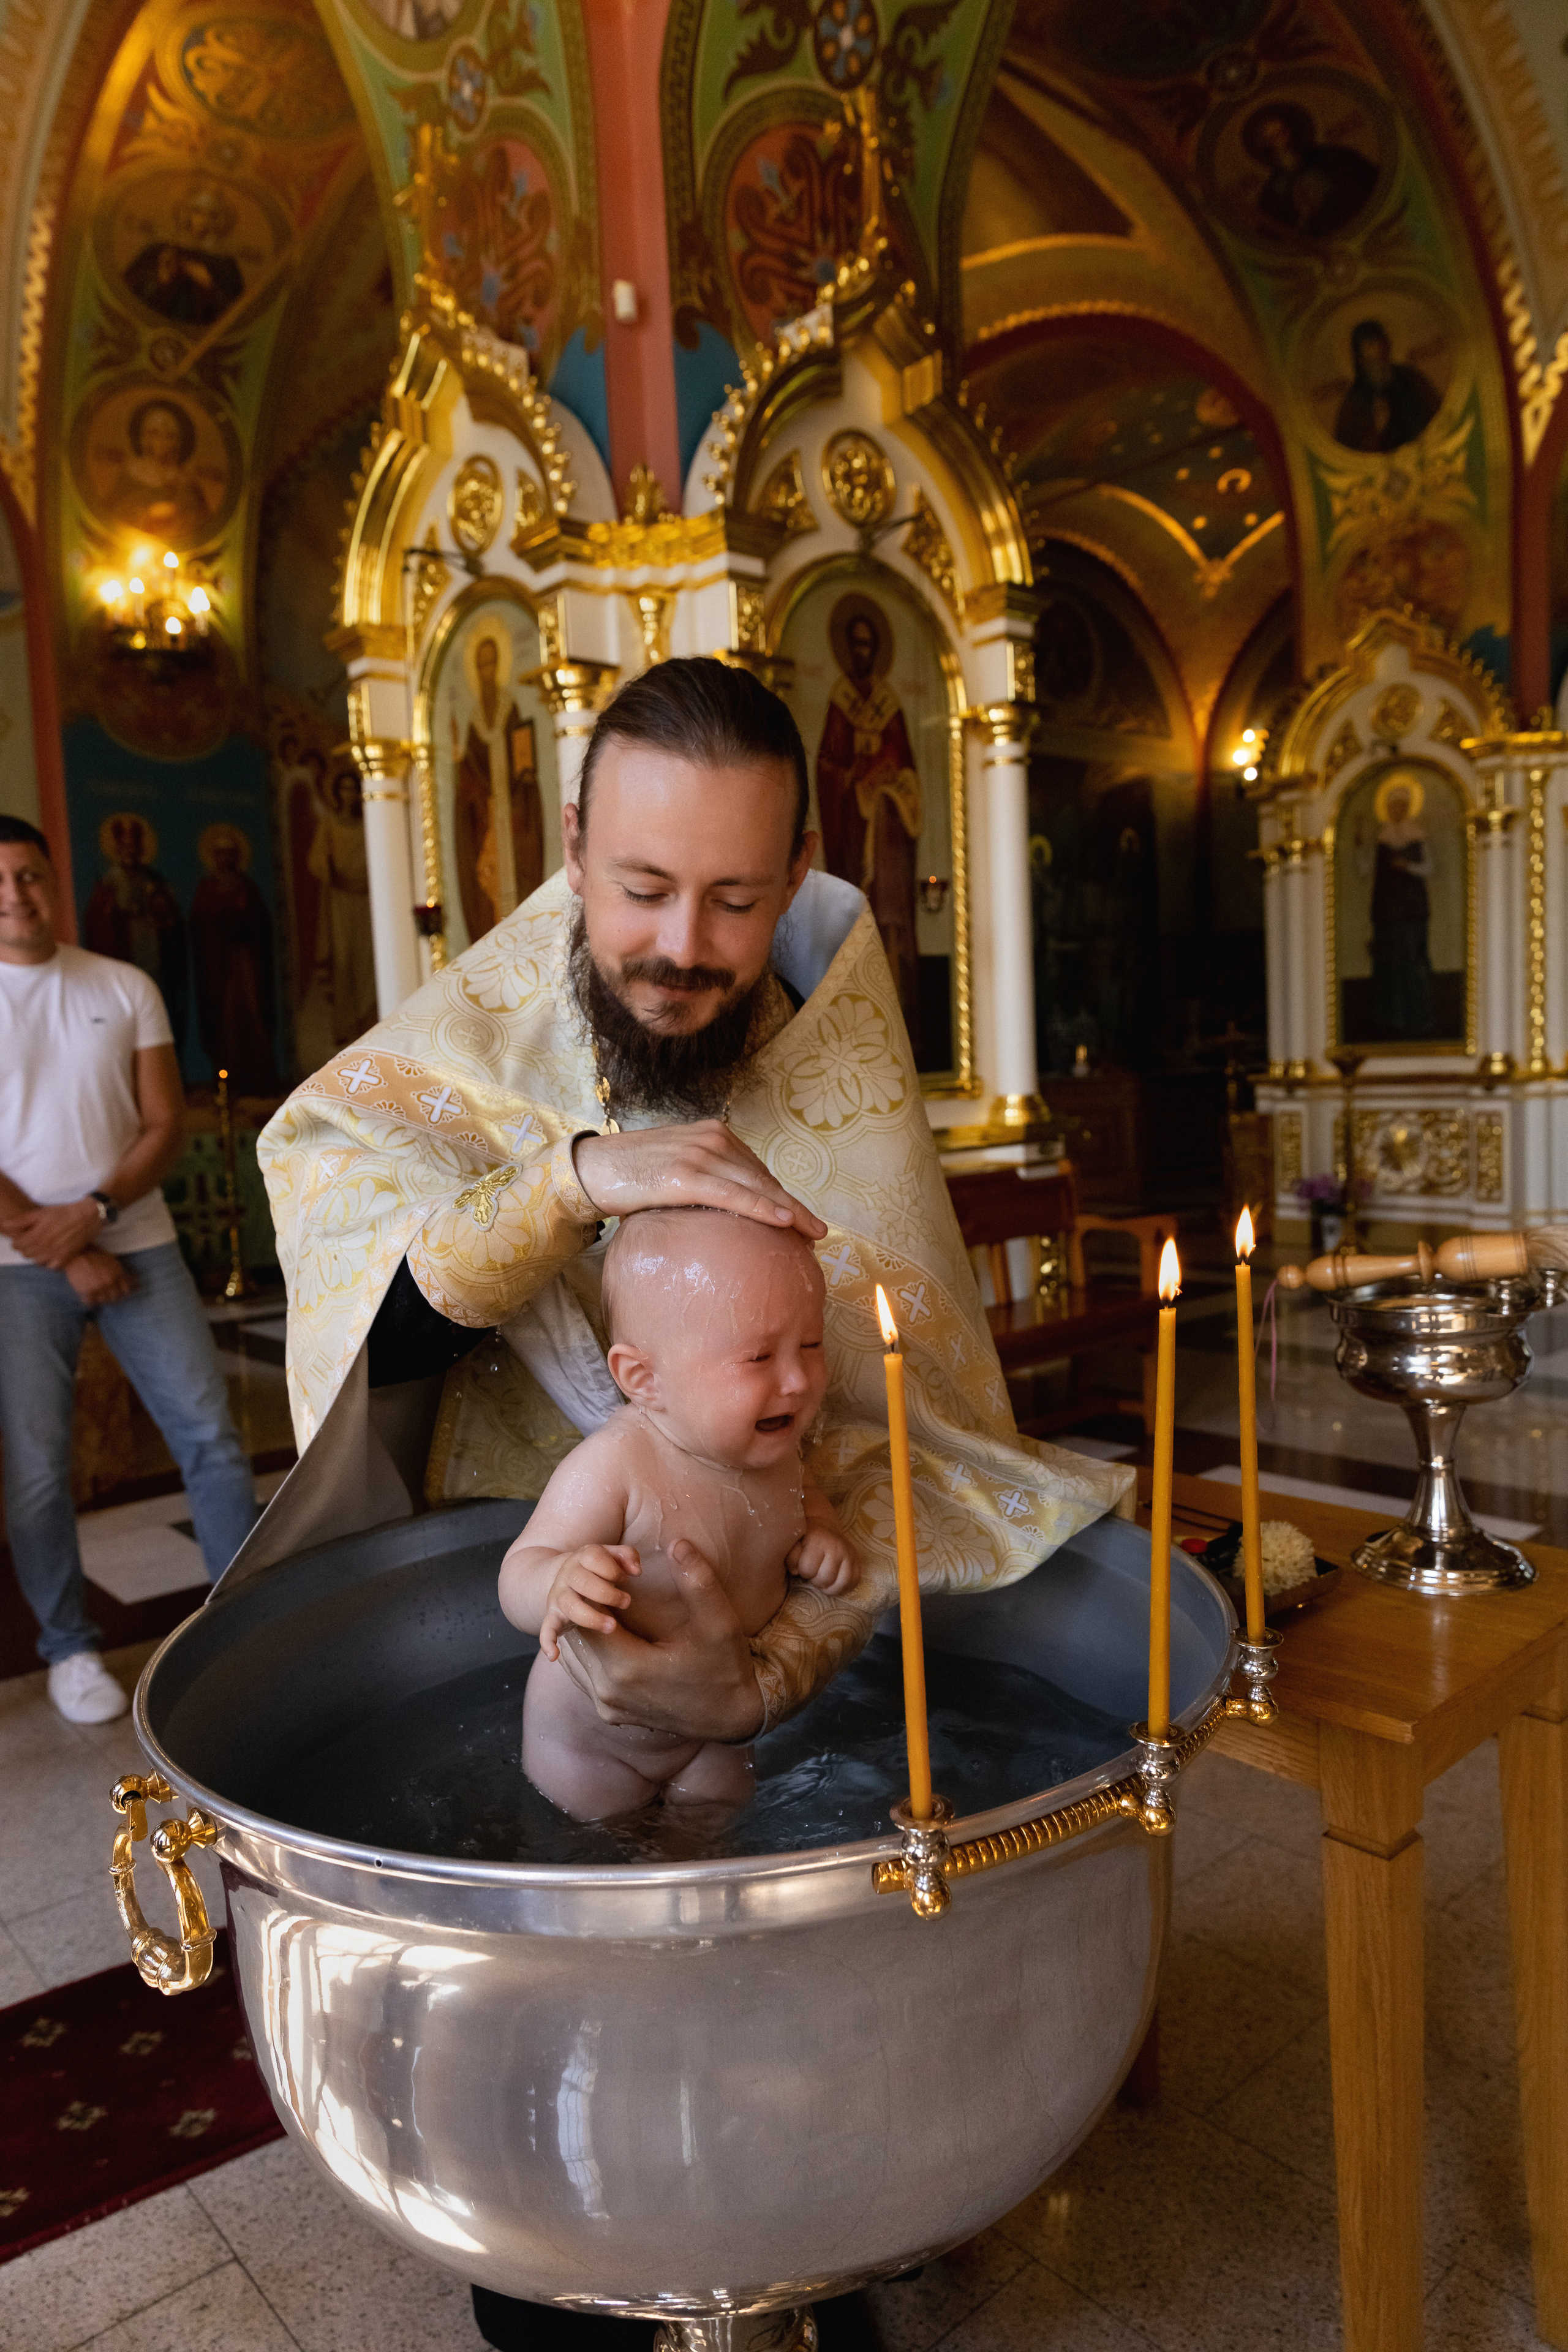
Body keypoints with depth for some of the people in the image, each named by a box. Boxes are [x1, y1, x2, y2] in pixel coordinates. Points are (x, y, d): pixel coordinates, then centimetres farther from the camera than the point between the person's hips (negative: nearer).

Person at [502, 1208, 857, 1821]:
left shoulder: (768, 1444, -13)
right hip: (591, 1740, -5)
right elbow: (518, 1575, -32)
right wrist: (559, 1583, -54)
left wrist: (820, 1532, -11)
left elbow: (800, 1492, 10)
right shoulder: (612, 1469, -36)